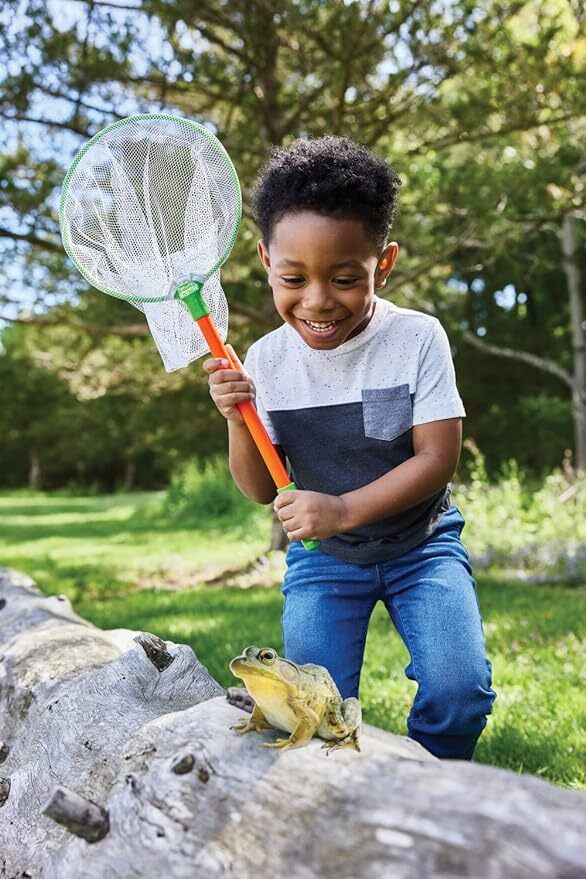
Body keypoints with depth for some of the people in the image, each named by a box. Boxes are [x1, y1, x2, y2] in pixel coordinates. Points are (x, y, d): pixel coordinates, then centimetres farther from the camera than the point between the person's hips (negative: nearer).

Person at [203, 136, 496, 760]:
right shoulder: (266, 360, -10)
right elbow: (262, 491, -5)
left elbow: (437, 459, -17)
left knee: (459, 694, -17)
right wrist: (237, 420, -24)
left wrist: (345, 510, -30)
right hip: (322, 556, 2)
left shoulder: (416, 337, -16)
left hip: (419, 542, -1)